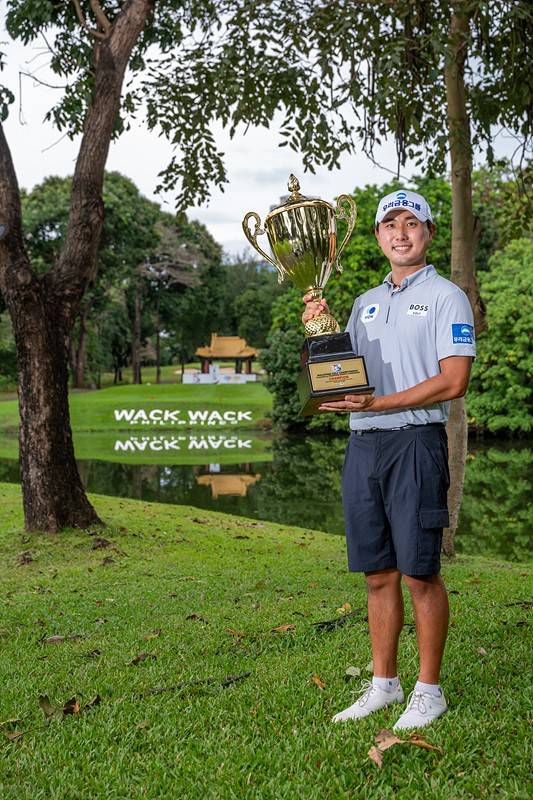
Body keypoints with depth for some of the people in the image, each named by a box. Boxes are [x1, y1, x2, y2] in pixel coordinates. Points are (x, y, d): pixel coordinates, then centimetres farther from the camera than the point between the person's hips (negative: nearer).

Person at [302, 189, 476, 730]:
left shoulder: (446, 297, -1)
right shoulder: (365, 303, 19)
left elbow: (453, 381, -12)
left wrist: (379, 403, -16)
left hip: (416, 442, -6)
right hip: (362, 444, 6)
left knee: (420, 573, -2)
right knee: (378, 574, 11)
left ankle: (429, 690, 12)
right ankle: (383, 682, 23)